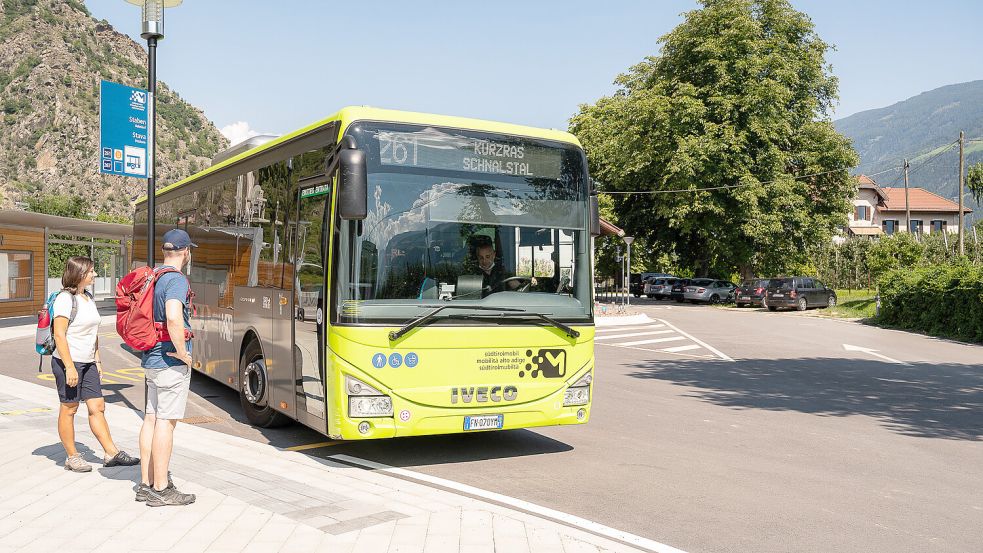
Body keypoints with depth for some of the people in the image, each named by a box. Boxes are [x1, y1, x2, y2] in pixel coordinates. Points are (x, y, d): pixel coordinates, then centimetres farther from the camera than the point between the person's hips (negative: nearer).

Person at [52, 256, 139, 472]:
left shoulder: (88, 299, 13)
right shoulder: (65, 299, -13)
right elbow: (59, 335, -17)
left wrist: (97, 361, 17)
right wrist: (69, 367, -21)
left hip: (88, 363, 8)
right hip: (68, 362, -8)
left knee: (97, 407, 6)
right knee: (69, 409, 3)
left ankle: (111, 453, 8)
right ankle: (72, 458, 13)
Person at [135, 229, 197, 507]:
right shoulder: (177, 280, -16)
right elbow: (174, 318, -32)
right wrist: (183, 352, -20)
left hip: (151, 359, 9)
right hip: (171, 361, -9)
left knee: (151, 418, 12)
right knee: (165, 421, -4)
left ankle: (146, 483, 19)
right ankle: (161, 489, 1)